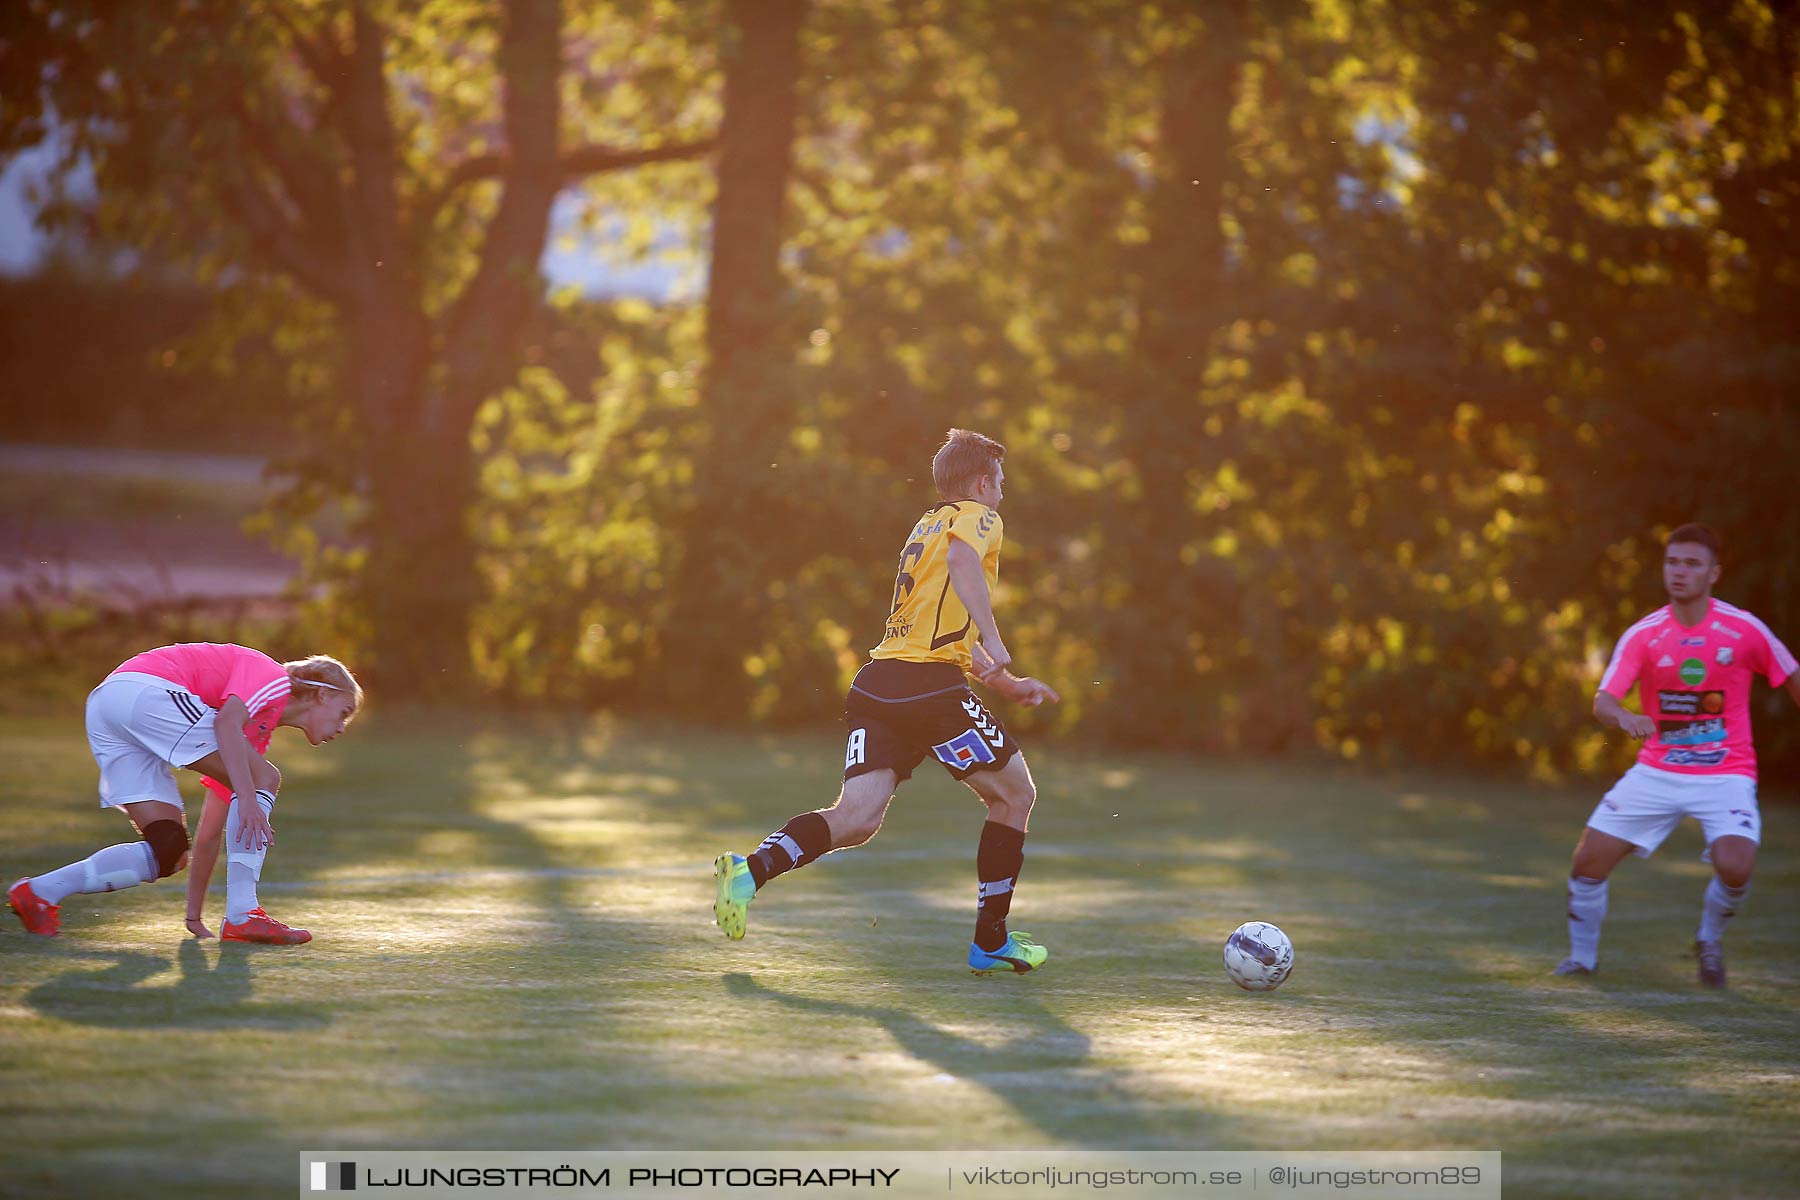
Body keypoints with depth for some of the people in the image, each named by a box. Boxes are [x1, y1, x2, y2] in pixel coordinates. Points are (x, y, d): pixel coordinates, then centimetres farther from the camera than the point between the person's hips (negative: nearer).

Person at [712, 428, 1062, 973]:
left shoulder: (927, 525, 31)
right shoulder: (978, 518, 4)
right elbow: (962, 560, -22)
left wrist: (1008, 685, 39)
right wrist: (993, 642, -26)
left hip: (877, 682, 8)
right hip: (931, 686, -8)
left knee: (855, 819, -5)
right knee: (1015, 793, 10)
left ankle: (750, 869, -27)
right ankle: (991, 940, 11)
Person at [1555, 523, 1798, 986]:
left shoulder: (1744, 629, -7)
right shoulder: (1642, 636, -5)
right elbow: (1603, 700, -15)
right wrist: (1623, 717, -38)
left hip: (1725, 775, -2)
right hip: (1657, 771, 2)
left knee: (1735, 866, -27)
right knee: (1588, 862, -9)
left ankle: (1709, 942, 6)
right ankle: (1582, 957, 16)